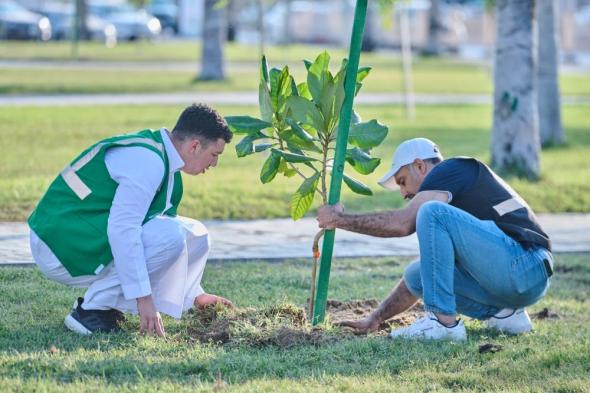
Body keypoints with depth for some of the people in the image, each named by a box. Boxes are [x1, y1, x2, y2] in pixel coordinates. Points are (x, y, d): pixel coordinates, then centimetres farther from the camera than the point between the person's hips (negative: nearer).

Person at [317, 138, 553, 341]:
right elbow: (424, 276, 31)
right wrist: (375, 319, 29)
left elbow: (402, 224, -13)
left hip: (524, 265, -10)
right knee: (417, 274, 14)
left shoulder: (453, 169, 1)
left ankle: (443, 321, -16)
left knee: (432, 213, -17)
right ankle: (505, 313, 7)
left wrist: (339, 219, -2)